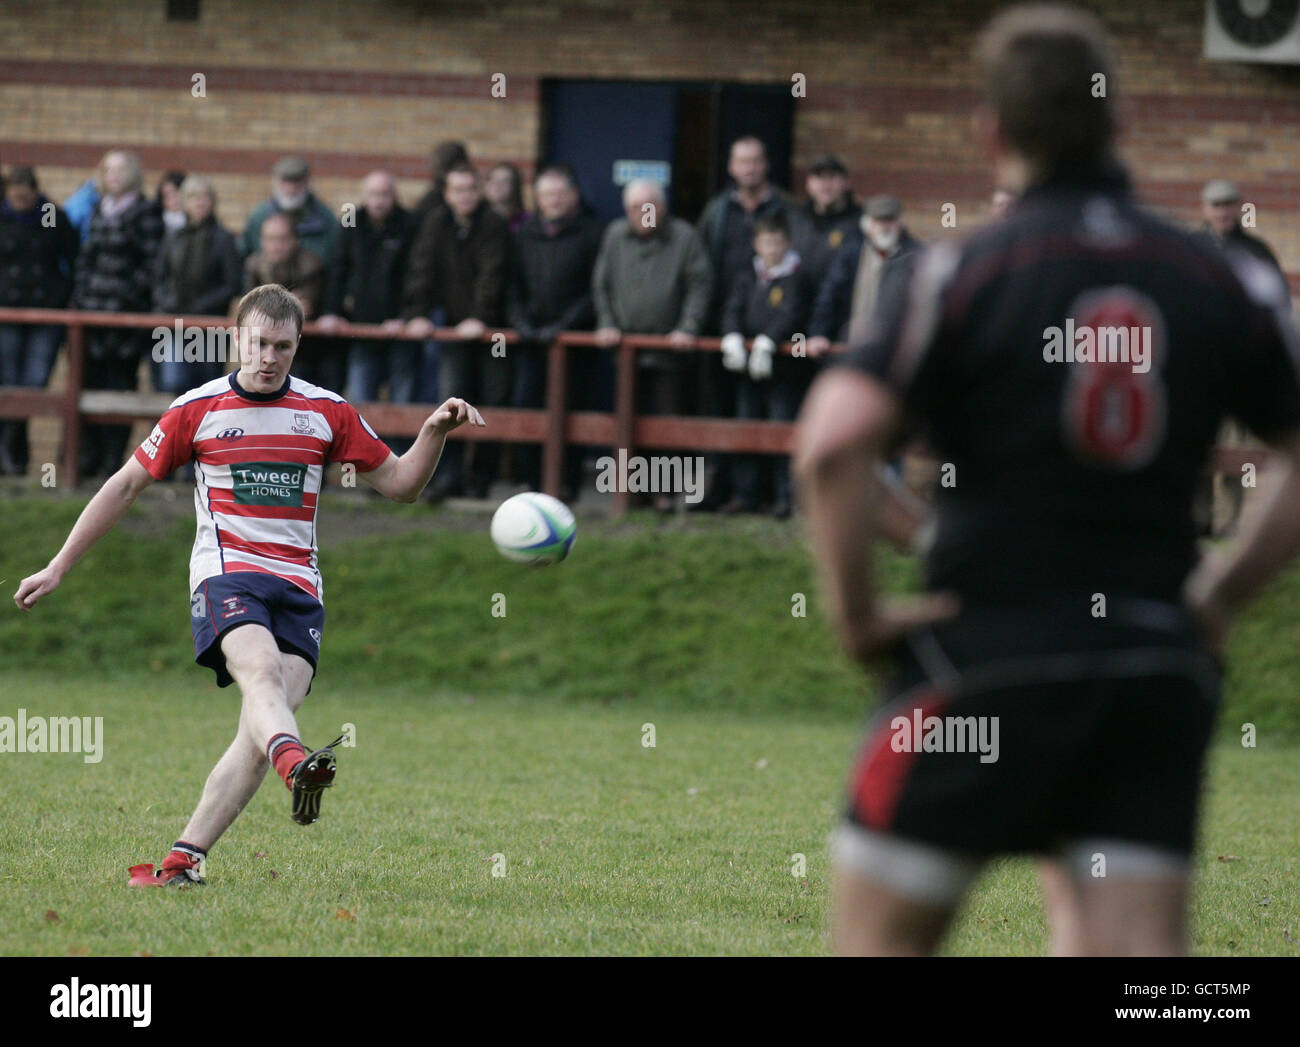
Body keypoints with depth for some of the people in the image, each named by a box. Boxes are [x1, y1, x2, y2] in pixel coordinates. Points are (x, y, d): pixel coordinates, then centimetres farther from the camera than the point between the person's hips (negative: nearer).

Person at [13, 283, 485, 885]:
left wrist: (435, 431, -3)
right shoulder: (197, 409, 6)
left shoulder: (327, 411, 11)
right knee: (261, 670, -34)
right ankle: (296, 766, -65)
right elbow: (126, 485, 14)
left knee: (262, 727, -17)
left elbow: (399, 483, 17)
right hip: (227, 571, -3)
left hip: (298, 587, 3)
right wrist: (58, 568, 14)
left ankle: (183, 860, -15)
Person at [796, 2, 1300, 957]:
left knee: (880, 927, 10)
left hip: (989, 658, -4)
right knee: (1136, 947, 1)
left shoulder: (963, 275, -6)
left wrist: (856, 611, -6)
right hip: (1161, 671, 4)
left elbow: (832, 444, -17)